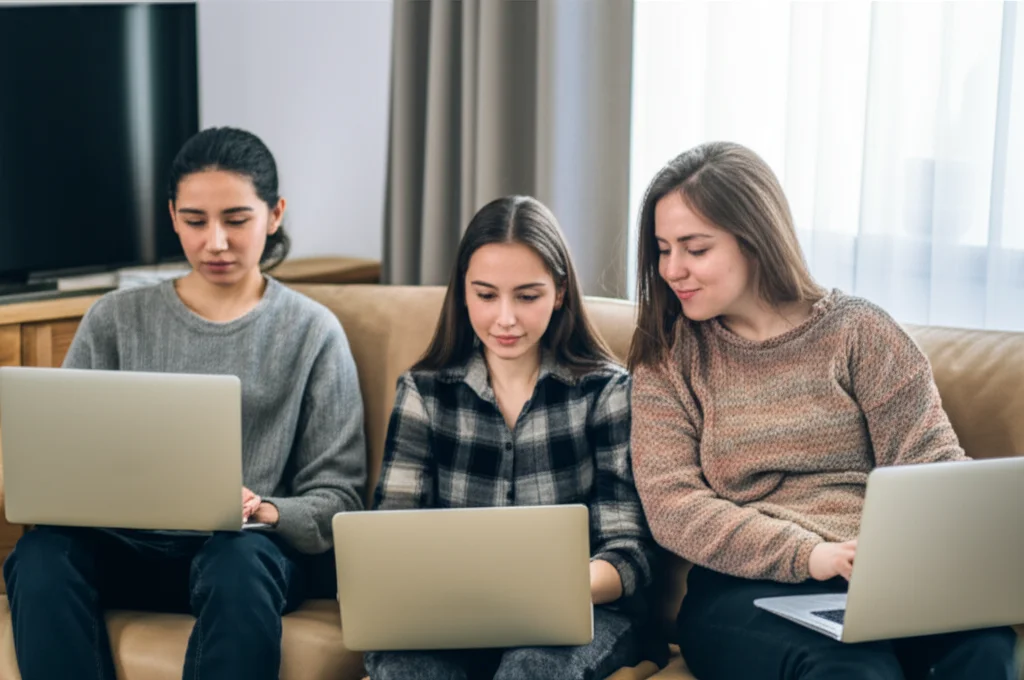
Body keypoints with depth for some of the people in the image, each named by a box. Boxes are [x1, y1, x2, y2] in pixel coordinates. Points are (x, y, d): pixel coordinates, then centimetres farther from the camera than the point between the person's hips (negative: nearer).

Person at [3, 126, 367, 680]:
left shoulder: (312, 333, 5)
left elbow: (337, 499, 4)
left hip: (246, 548, -2)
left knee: (239, 561, -37)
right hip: (126, 548, 2)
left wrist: (264, 511, -18)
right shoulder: (116, 319, 12)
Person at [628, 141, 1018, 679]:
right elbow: (670, 505, -1)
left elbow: (931, 465, 4)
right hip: (745, 588, -1)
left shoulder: (856, 331, 10)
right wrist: (810, 556, -15)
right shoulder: (666, 358, 10)